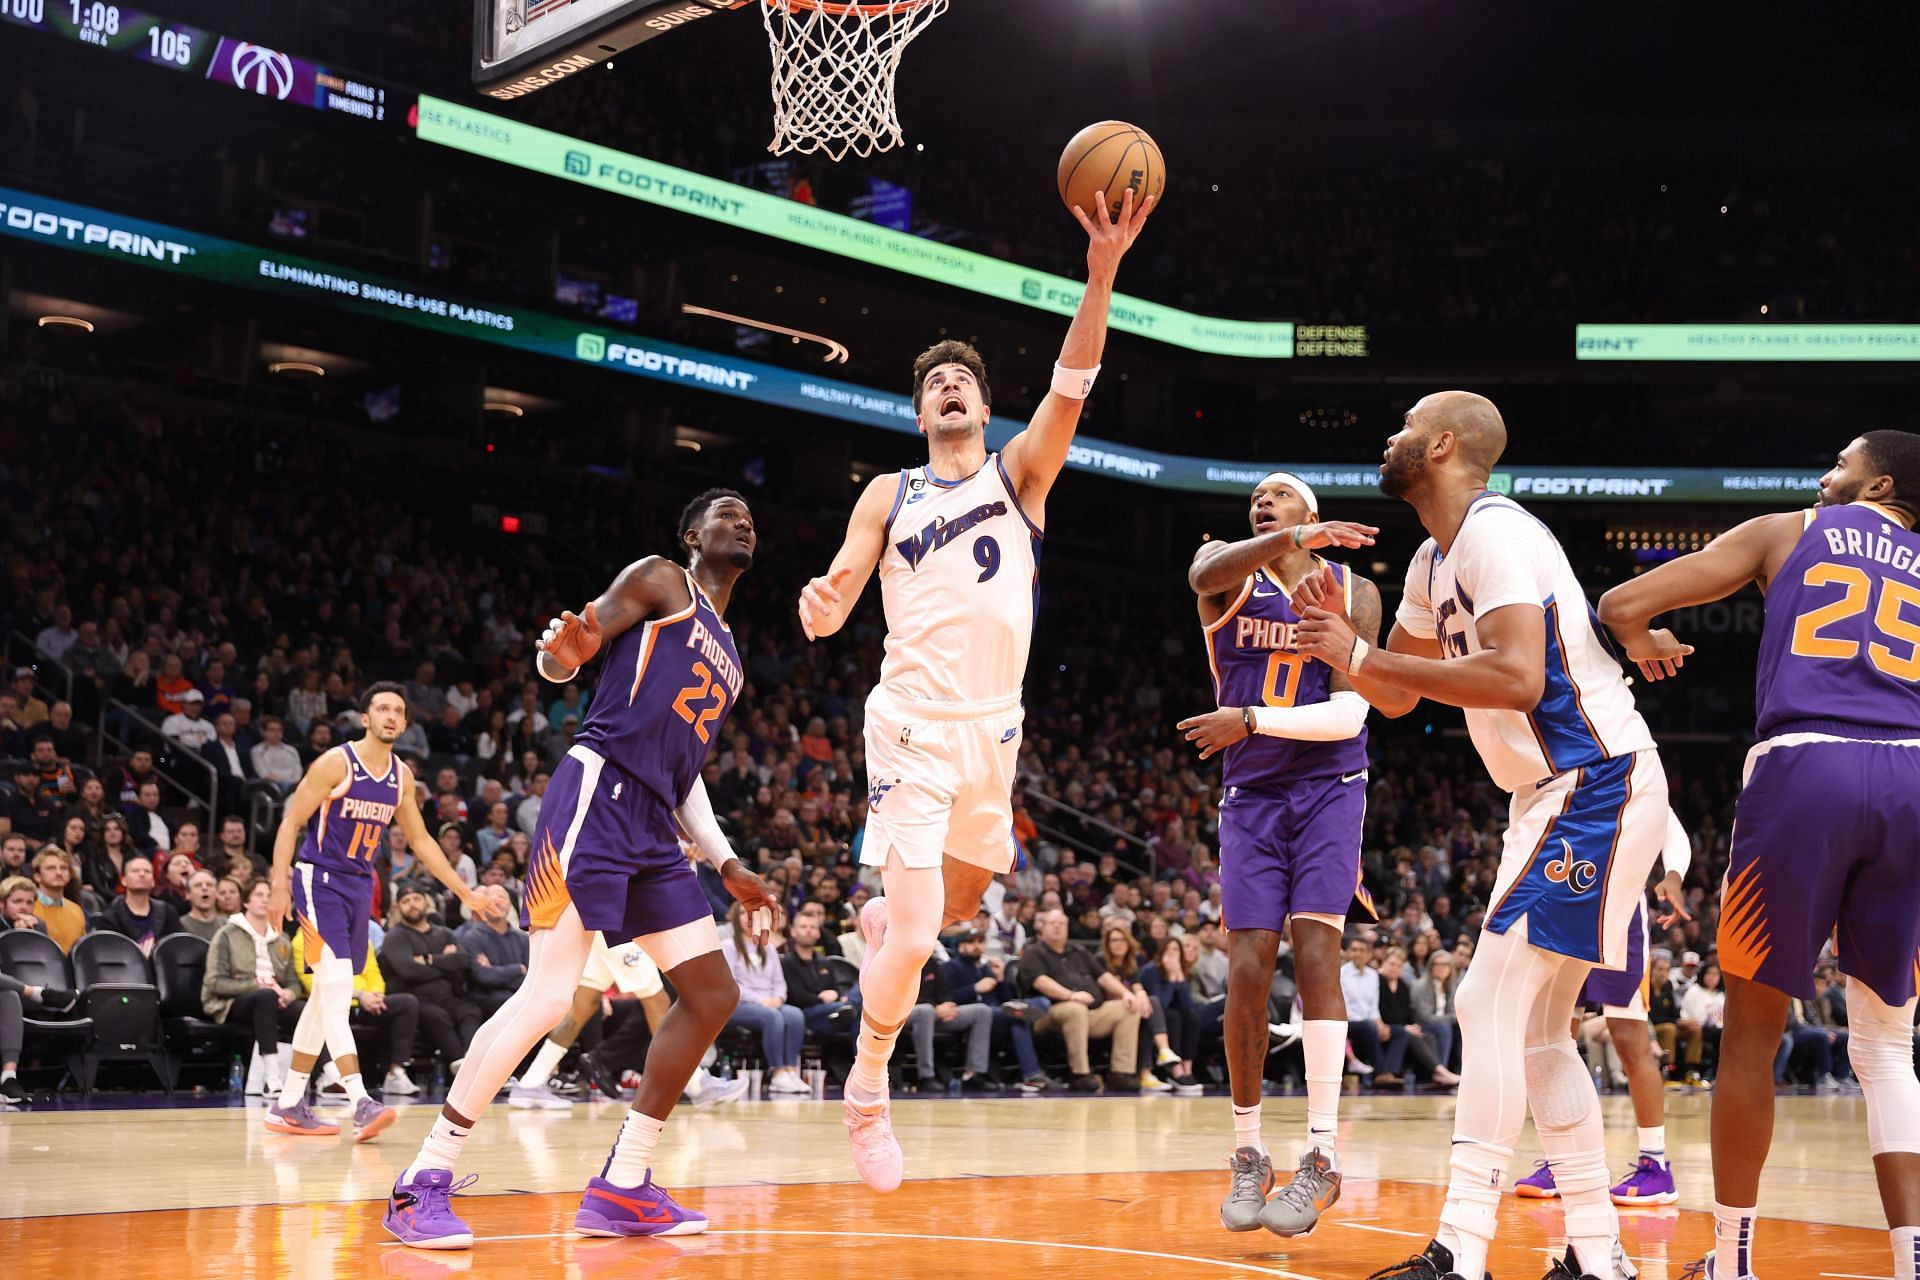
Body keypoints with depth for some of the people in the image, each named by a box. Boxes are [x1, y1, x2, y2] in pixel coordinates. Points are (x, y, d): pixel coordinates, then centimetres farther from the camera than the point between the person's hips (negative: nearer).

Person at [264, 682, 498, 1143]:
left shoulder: (402, 776, 7)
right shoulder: (336, 763, -12)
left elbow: (420, 840, 16)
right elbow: (291, 821, -11)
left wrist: (465, 893, 14)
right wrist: (279, 885, -21)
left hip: (359, 885, 7)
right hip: (318, 879, -7)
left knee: (327, 996, 10)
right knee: (337, 990, -18)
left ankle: (288, 1105, 18)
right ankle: (360, 1103, -25)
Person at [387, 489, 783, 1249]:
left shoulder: (727, 658, 27)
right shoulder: (660, 582, 5)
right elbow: (559, 657, -5)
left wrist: (727, 866, 21)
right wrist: (564, 652, -29)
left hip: (652, 830, 9)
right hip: (597, 794, -9)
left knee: (713, 996, 5)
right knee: (550, 993, -17)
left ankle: (622, 1187, 9)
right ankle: (424, 1181, -10)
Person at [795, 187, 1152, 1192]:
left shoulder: (1019, 472, 7)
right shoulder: (890, 495, 6)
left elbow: (1071, 386, -10)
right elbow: (839, 594, 0)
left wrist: (1102, 273, -26)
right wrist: (818, 607, -27)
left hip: (994, 726, 3)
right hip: (914, 725, -3)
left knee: (960, 903, 20)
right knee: (914, 939, -12)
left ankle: (879, 916, 54)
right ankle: (867, 1093, 8)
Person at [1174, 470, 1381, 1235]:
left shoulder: (1352, 592, 2)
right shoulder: (1227, 571, 1)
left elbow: (1347, 714, -8)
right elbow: (1208, 576, -28)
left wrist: (1253, 720, -18)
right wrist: (1293, 541, -42)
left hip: (1328, 788, -1)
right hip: (1251, 794, 1)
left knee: (1314, 944, -16)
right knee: (1248, 967, -6)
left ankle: (1322, 1153, -14)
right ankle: (1247, 1154, 7)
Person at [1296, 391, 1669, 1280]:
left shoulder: (1495, 533, -16)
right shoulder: (1434, 563, 16)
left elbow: (1516, 677, -29)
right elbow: (1395, 697, 25)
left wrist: (1362, 656, -23)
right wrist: (1342, 644, 5)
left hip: (1596, 786, -10)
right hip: (1564, 794, 10)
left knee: (1492, 1004, -13)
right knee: (1536, 1030, 12)